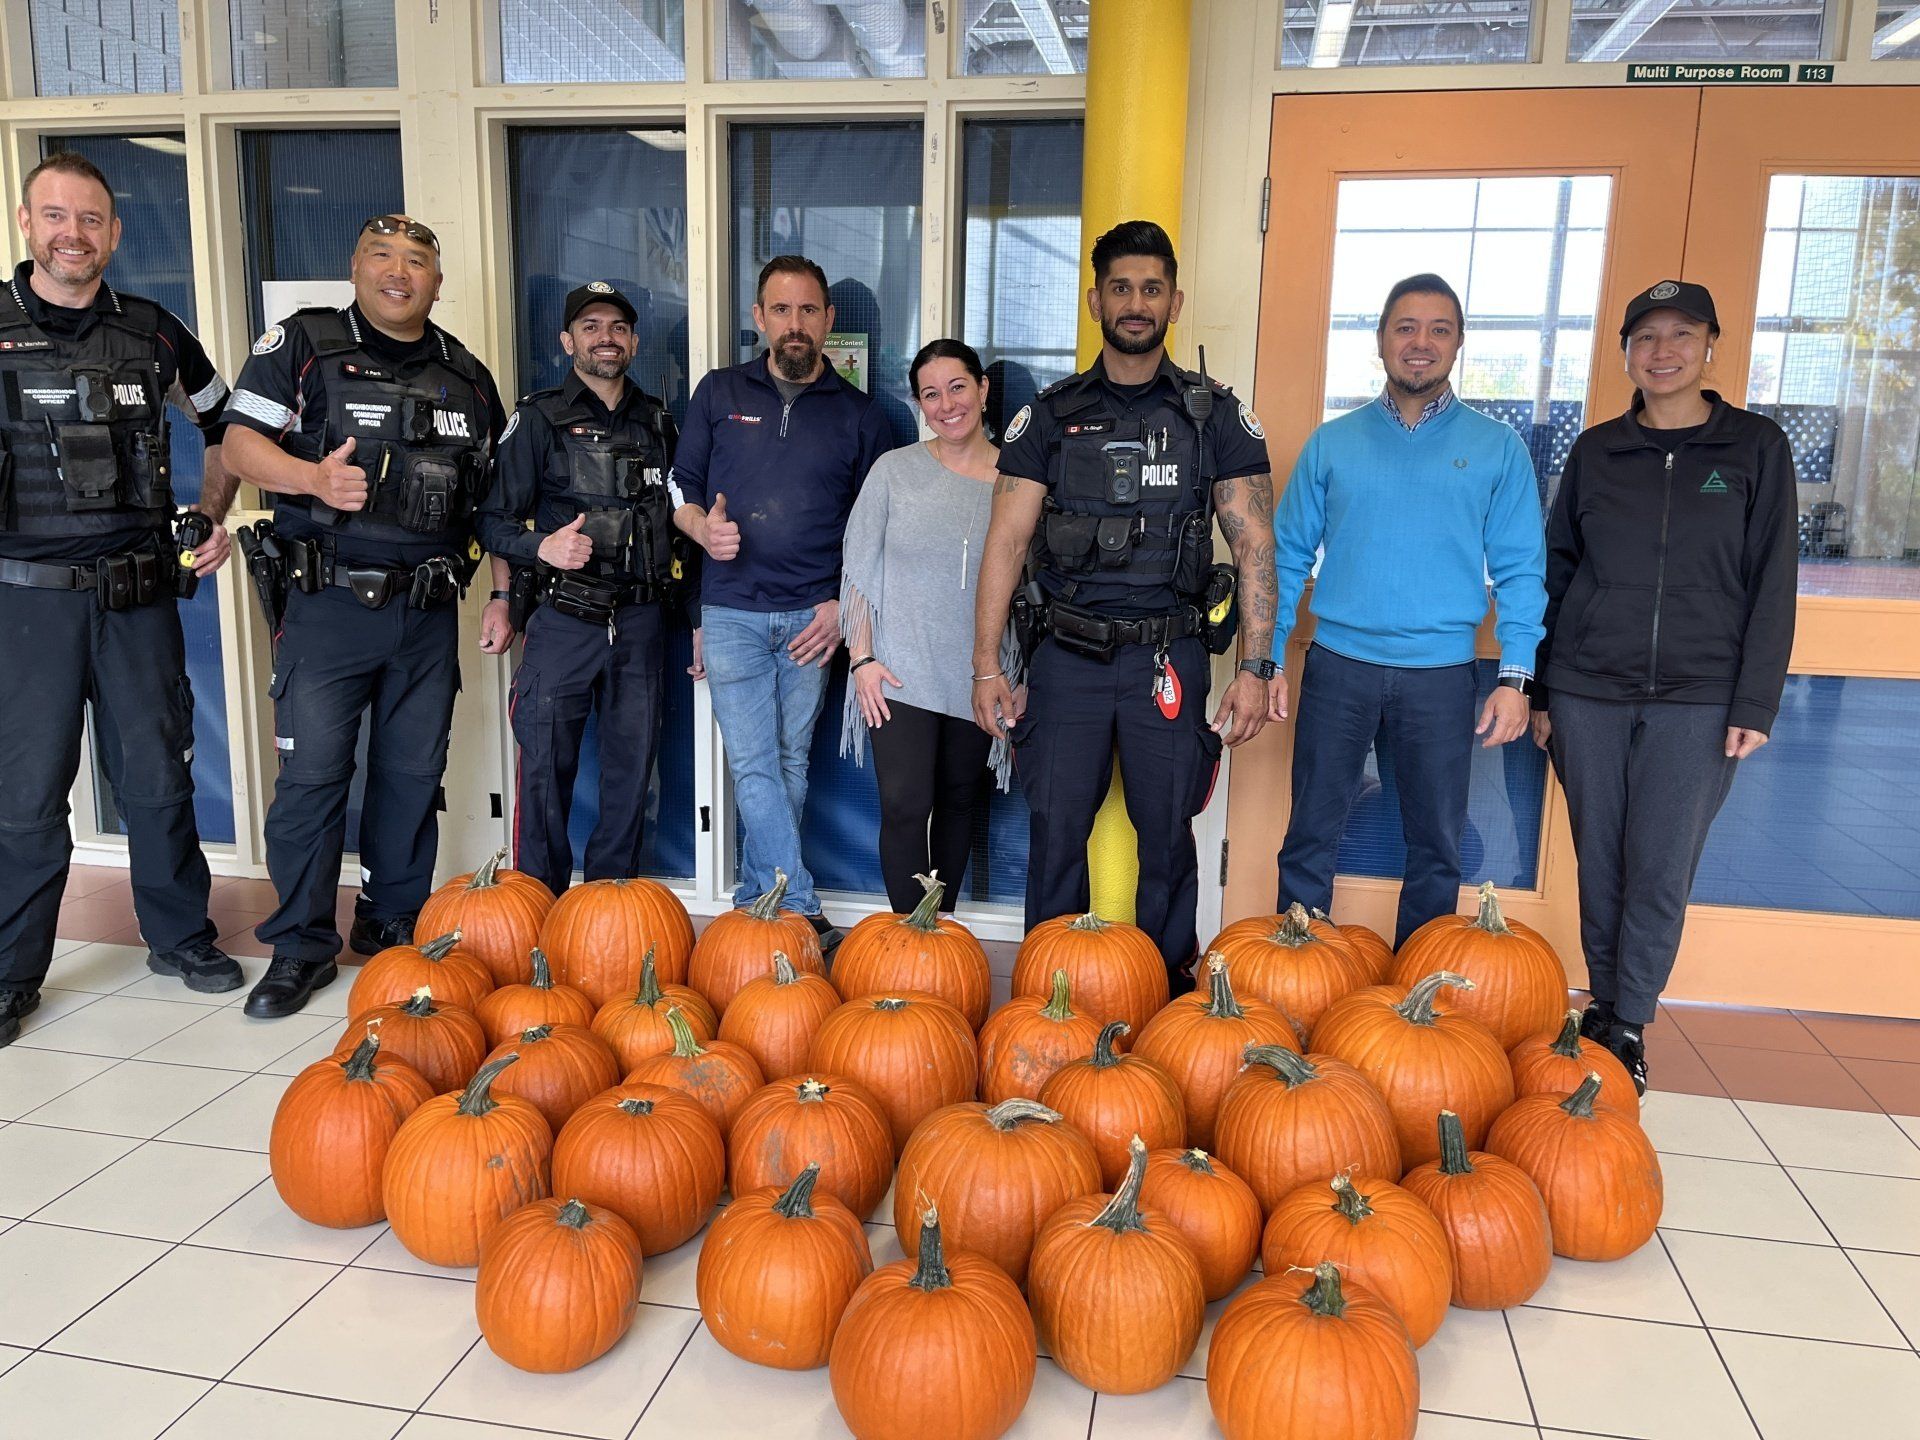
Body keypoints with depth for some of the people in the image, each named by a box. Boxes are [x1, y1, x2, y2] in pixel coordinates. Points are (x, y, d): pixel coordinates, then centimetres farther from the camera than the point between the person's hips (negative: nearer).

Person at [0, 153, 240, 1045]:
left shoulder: (153, 334, 8)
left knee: (158, 776, 10)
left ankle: (180, 936, 26)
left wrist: (211, 517, 10)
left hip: (139, 595, 2)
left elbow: (223, 426, 22)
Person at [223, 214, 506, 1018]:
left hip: (429, 612, 4)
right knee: (311, 773, -3)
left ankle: (394, 926, 24)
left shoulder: (467, 376, 13)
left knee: (414, 773, 9)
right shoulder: (301, 345, 2)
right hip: (328, 602, -3)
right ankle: (301, 947, 10)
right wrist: (314, 476, -24)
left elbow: (494, 495, 17)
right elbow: (241, 442, -4)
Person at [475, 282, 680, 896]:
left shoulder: (657, 423, 14)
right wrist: (542, 549, -19)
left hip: (641, 623, 4)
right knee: (546, 770, -1)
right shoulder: (539, 419, 2)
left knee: (631, 770, 8)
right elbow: (493, 518, -1)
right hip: (562, 623, -3)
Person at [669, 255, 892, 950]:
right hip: (732, 612, -1)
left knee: (789, 766, 7)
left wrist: (843, 603, -2)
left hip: (812, 616, 1)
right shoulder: (719, 393, 7)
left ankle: (759, 902, 21)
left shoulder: (859, 414, 7)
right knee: (753, 767, -7)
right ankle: (800, 912, -3)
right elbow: (680, 487, 11)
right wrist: (704, 527, -11)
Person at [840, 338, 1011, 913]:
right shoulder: (895, 470, -1)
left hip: (977, 680, 2)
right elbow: (859, 571, 1)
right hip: (901, 673, -2)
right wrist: (862, 658, -6)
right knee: (905, 808, -8)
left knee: (956, 804, 14)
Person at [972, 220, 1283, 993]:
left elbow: (1254, 545, 0)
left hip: (1168, 657, 0)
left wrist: (1255, 668, -9)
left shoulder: (1215, 416, 4)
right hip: (1067, 657, 1)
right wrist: (987, 665, -5)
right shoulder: (1050, 415, 5)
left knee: (1167, 835, 7)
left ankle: (1167, 986, 25)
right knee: (1057, 831, 5)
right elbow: (1007, 541, 2)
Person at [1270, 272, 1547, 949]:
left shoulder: (1498, 449, 4)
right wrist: (1269, 658, 0)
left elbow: (1519, 570, 2)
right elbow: (1289, 554, 7)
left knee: (1436, 847, 10)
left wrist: (1515, 678, -6)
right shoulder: (1331, 443, 6)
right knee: (1310, 836, 6)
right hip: (1338, 667, 0)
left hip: (1441, 676, 0)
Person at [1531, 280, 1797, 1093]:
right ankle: (1603, 1008, 21)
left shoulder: (1756, 448, 3)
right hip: (1587, 695, 2)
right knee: (1600, 866, 7)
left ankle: (1629, 1027, 13)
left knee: (1662, 873, 0)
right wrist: (1541, 691, 8)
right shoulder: (1596, 451, 8)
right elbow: (1555, 573, 11)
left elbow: (1773, 584, 1)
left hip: (1698, 702, -2)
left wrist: (1755, 704, -5)